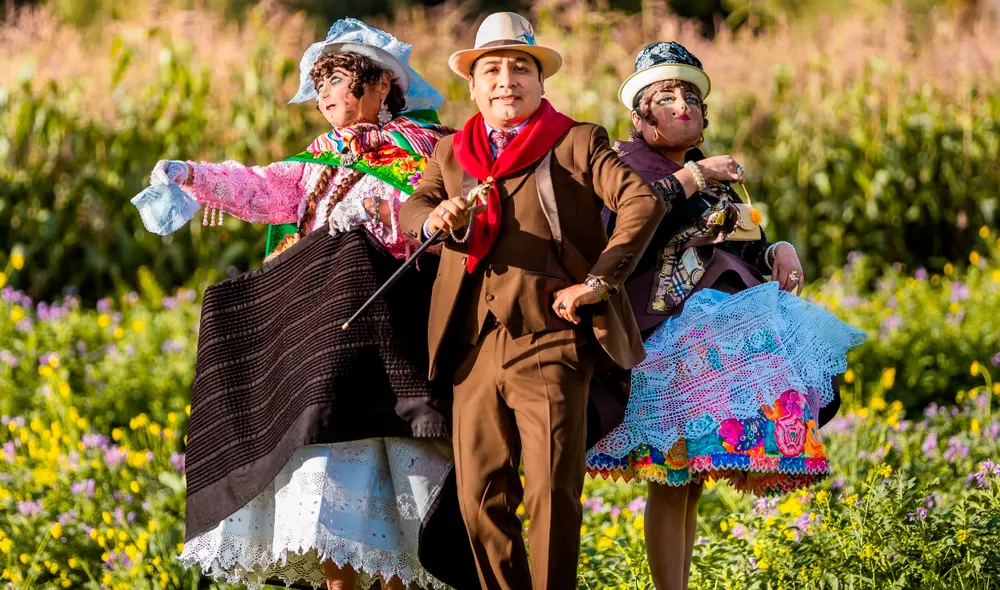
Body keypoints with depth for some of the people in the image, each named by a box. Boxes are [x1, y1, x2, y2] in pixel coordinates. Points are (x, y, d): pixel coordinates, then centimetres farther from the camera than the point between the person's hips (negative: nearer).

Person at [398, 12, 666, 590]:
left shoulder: (578, 143, 2)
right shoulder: (452, 153, 17)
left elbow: (644, 202, -8)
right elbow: (410, 207, 7)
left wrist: (597, 281, -13)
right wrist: (435, 218, -17)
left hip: (550, 346, -4)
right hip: (474, 349, 4)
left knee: (552, 492, -7)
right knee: (480, 494, 3)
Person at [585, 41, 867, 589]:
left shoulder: (718, 178, 20)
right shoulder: (626, 162, 0)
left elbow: (749, 251, 25)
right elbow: (616, 219, -21)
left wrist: (781, 251, 3)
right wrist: (689, 180, -17)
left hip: (719, 342, 7)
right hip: (663, 339, -7)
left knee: (690, 480, 8)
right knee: (670, 478, -10)